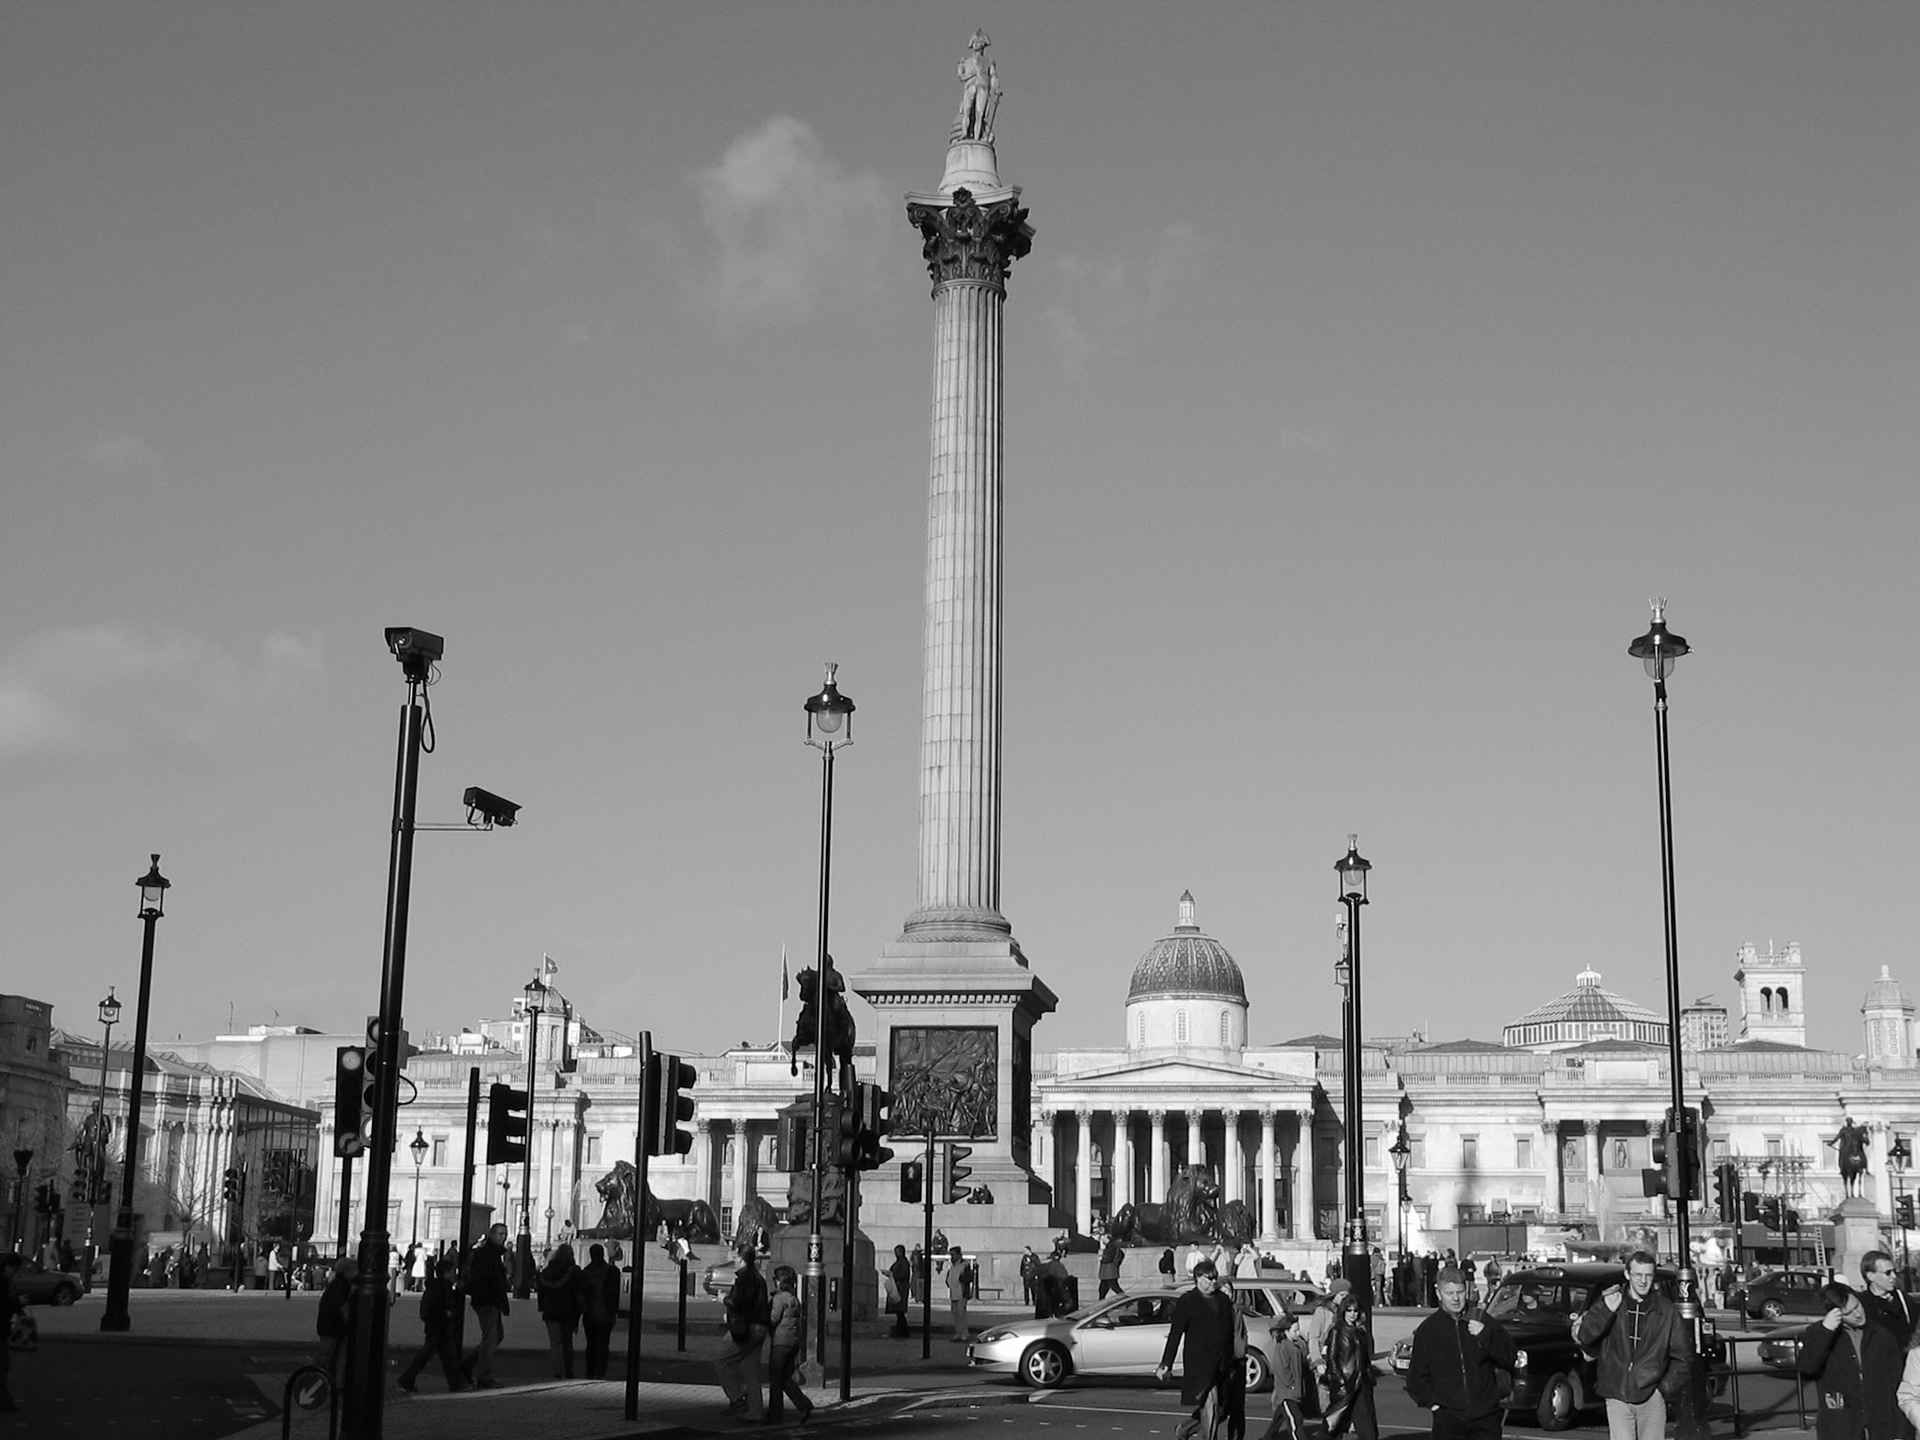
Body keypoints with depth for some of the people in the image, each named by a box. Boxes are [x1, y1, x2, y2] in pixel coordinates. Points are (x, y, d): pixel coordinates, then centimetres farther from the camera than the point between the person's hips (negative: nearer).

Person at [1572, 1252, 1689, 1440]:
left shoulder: (1666, 1311, 5)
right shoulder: (1609, 1304, 5)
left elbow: (1680, 1358, 10)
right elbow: (1582, 1338, -4)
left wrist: (1666, 1388, -1)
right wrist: (1605, 1310, -15)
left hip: (1652, 1398, 1)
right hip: (1617, 1397, -1)